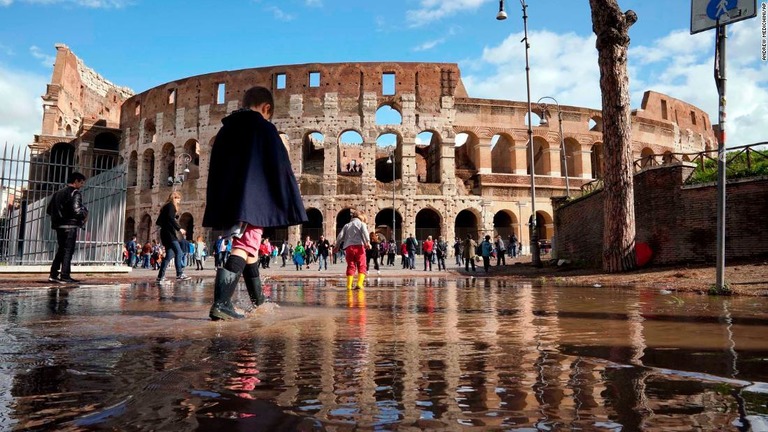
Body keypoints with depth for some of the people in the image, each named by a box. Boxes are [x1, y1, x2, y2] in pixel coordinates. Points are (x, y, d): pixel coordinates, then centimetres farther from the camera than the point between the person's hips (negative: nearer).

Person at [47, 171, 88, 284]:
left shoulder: (59, 193, 17)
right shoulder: (75, 193, -9)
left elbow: (49, 209, 16)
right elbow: (77, 210, -21)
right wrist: (84, 216, -4)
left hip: (59, 226, 8)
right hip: (70, 226, -8)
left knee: (60, 250, 15)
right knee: (68, 251, -5)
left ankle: (53, 275, 16)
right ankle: (65, 276, -6)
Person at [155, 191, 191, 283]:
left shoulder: (166, 207, 24)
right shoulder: (171, 205, -4)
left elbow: (158, 222, 23)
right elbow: (170, 218, -20)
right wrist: (179, 228, -22)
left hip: (165, 233, 10)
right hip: (169, 233, -10)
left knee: (169, 255, 9)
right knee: (178, 252, -16)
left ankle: (161, 276, 9)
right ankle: (179, 274, -24)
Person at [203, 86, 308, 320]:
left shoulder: (225, 129, 18)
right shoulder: (264, 127, -2)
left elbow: (215, 170, 18)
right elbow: (280, 168, -6)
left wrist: (219, 207, 20)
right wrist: (291, 206, -2)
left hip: (226, 202, 7)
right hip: (252, 201, -7)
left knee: (247, 245, 18)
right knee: (245, 247, -10)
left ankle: (258, 299, 29)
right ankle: (221, 302, -24)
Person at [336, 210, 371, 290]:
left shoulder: (347, 225, 22)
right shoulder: (362, 224, 11)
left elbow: (340, 236, 15)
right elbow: (364, 232, -8)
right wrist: (368, 242, -20)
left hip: (348, 247, 4)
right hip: (359, 246, -4)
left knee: (350, 266, 9)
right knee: (362, 266, 0)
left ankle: (349, 285, 3)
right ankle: (359, 283, -15)